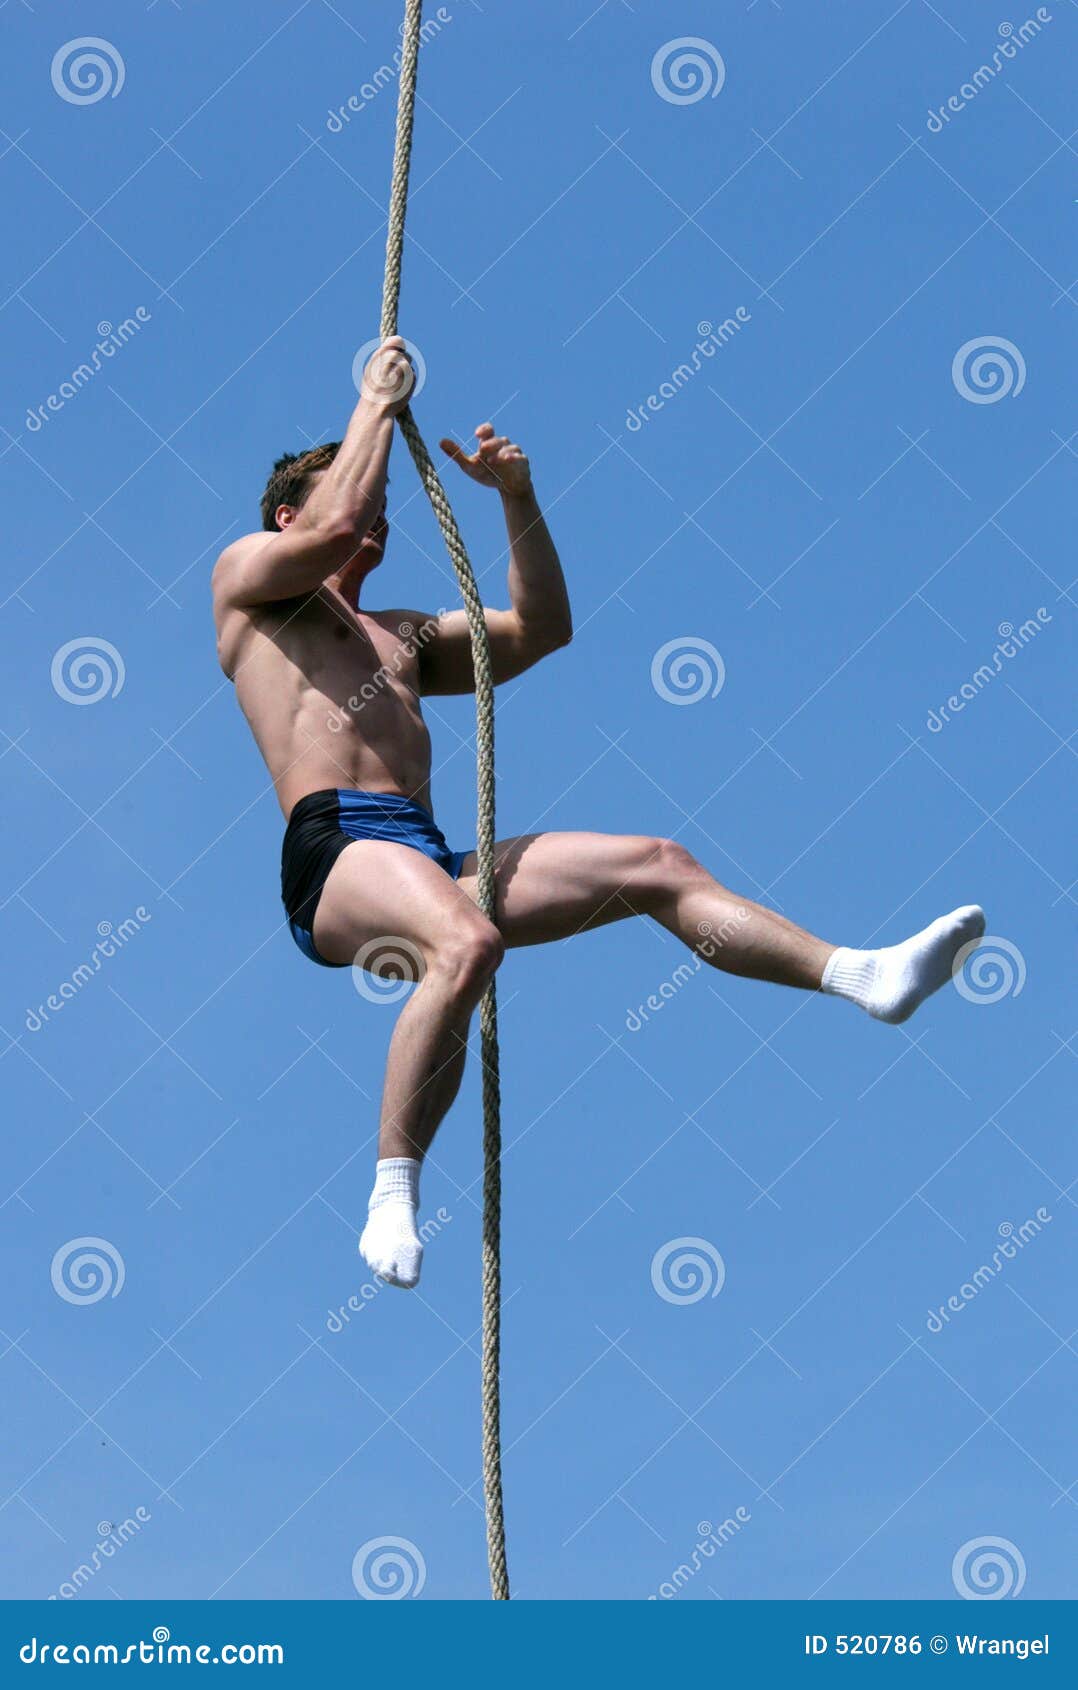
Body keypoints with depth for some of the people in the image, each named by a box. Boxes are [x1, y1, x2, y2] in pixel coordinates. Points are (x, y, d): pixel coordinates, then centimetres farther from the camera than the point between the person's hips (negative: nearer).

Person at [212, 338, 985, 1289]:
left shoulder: (403, 636, 35)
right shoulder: (248, 575, 16)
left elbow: (540, 631, 32)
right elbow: (339, 525, -5)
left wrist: (517, 497, 23)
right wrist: (378, 402, 8)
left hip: (429, 856, 8)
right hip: (335, 851, -8)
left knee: (657, 867, -2)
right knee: (468, 943, -39)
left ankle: (862, 976, -7)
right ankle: (394, 1189, -34)